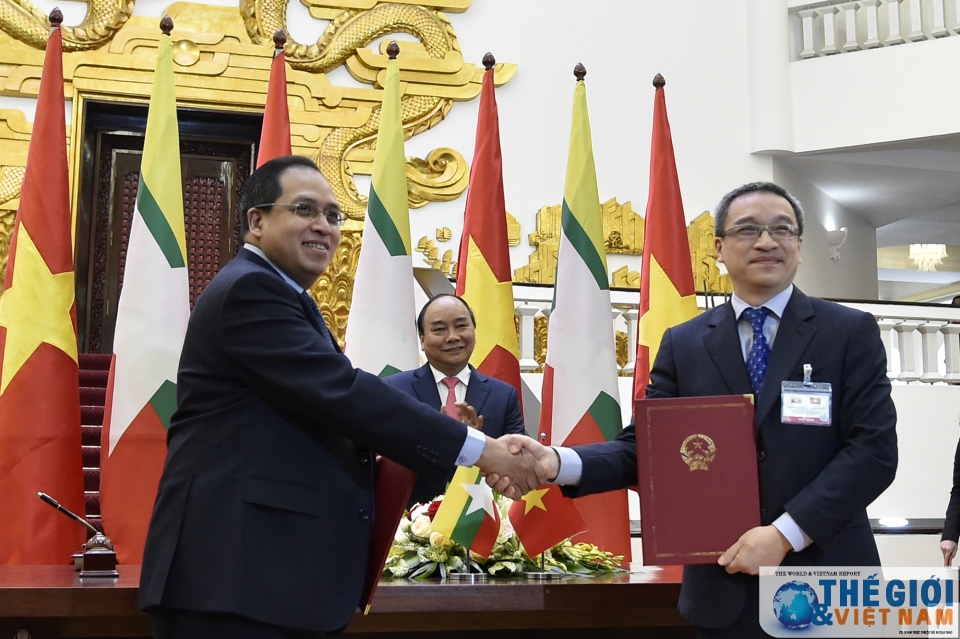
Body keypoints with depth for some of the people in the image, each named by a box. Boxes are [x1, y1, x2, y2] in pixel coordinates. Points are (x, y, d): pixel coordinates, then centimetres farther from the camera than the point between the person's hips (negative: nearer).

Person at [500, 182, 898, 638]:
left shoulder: (851, 332, 1)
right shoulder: (683, 344, 7)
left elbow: (874, 449, -7)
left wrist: (785, 533, -16)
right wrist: (558, 462, -18)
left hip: (826, 582, -2)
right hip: (723, 587, 2)